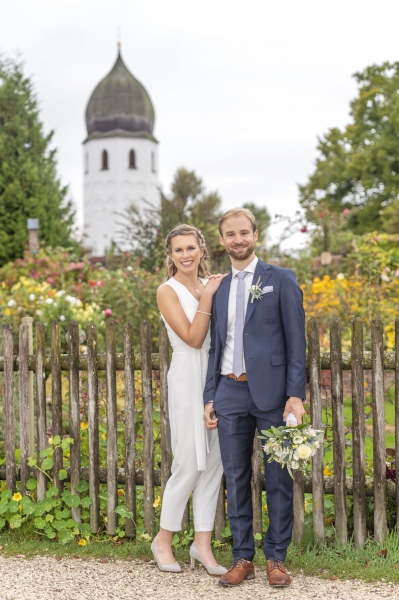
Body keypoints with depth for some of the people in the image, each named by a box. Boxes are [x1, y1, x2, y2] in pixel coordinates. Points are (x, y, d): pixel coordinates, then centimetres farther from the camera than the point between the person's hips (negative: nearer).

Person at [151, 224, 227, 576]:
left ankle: (203, 543, 15)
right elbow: (193, 338, -13)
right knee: (190, 463, -3)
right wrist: (207, 296, -14)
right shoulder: (168, 291, -5)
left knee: (214, 462, 5)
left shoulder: (212, 285, 11)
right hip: (189, 378, -5)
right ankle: (163, 540, 16)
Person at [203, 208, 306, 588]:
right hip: (230, 392, 4)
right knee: (236, 478, 7)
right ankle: (242, 557, 16)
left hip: (271, 391, -4)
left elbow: (295, 340, -3)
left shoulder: (280, 280, 1)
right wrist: (210, 397, 10)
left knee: (278, 478, 2)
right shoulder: (219, 289, 15)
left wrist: (295, 394, -11)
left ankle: (276, 558, 14)